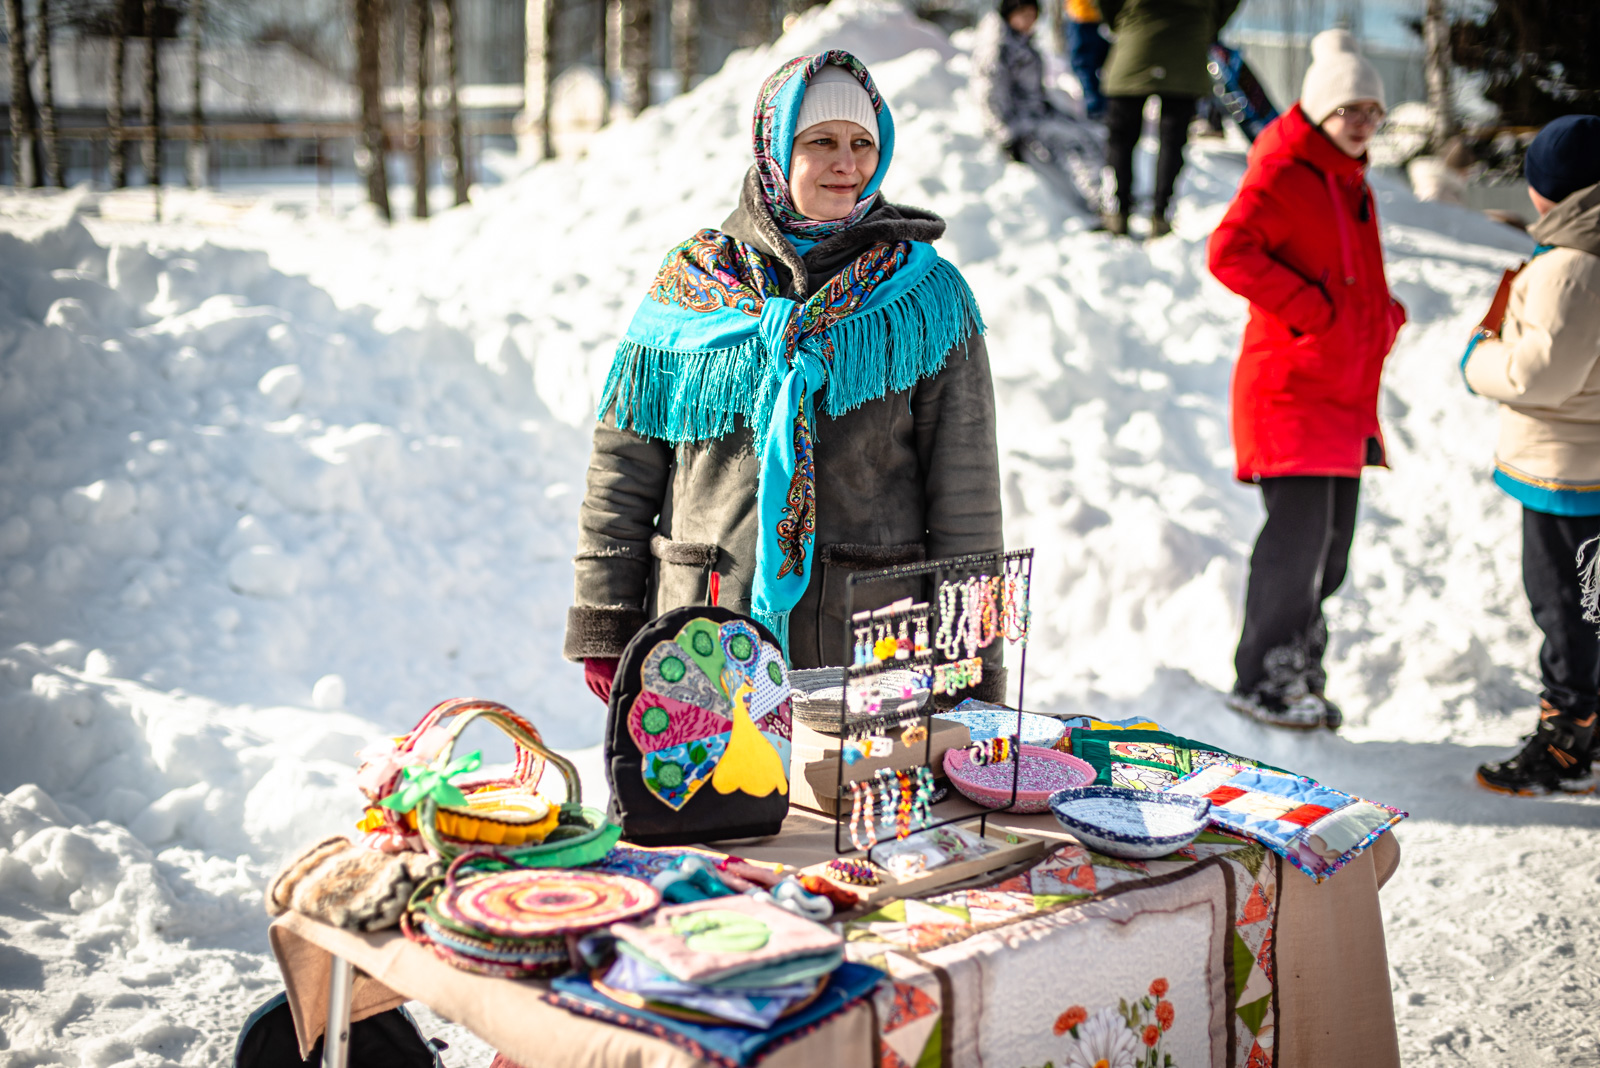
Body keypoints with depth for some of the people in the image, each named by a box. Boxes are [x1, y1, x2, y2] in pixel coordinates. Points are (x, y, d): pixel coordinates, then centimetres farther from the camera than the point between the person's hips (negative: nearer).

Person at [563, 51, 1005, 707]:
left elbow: (965, 488, 2)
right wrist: (604, 628, 6)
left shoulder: (927, 295, 3)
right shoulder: (690, 290, 6)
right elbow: (623, 469, 9)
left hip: (870, 645, -1)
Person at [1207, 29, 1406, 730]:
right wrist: (1310, 308, -23)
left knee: (1330, 543, 12)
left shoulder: (1350, 182, 19)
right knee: (1298, 534, -10)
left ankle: (1299, 674, 24)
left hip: (1345, 393, 9)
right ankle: (1262, 682, 2)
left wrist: (1382, 316, 12)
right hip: (1291, 386, -9)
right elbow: (1229, 253, -25)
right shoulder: (1282, 173, -10)